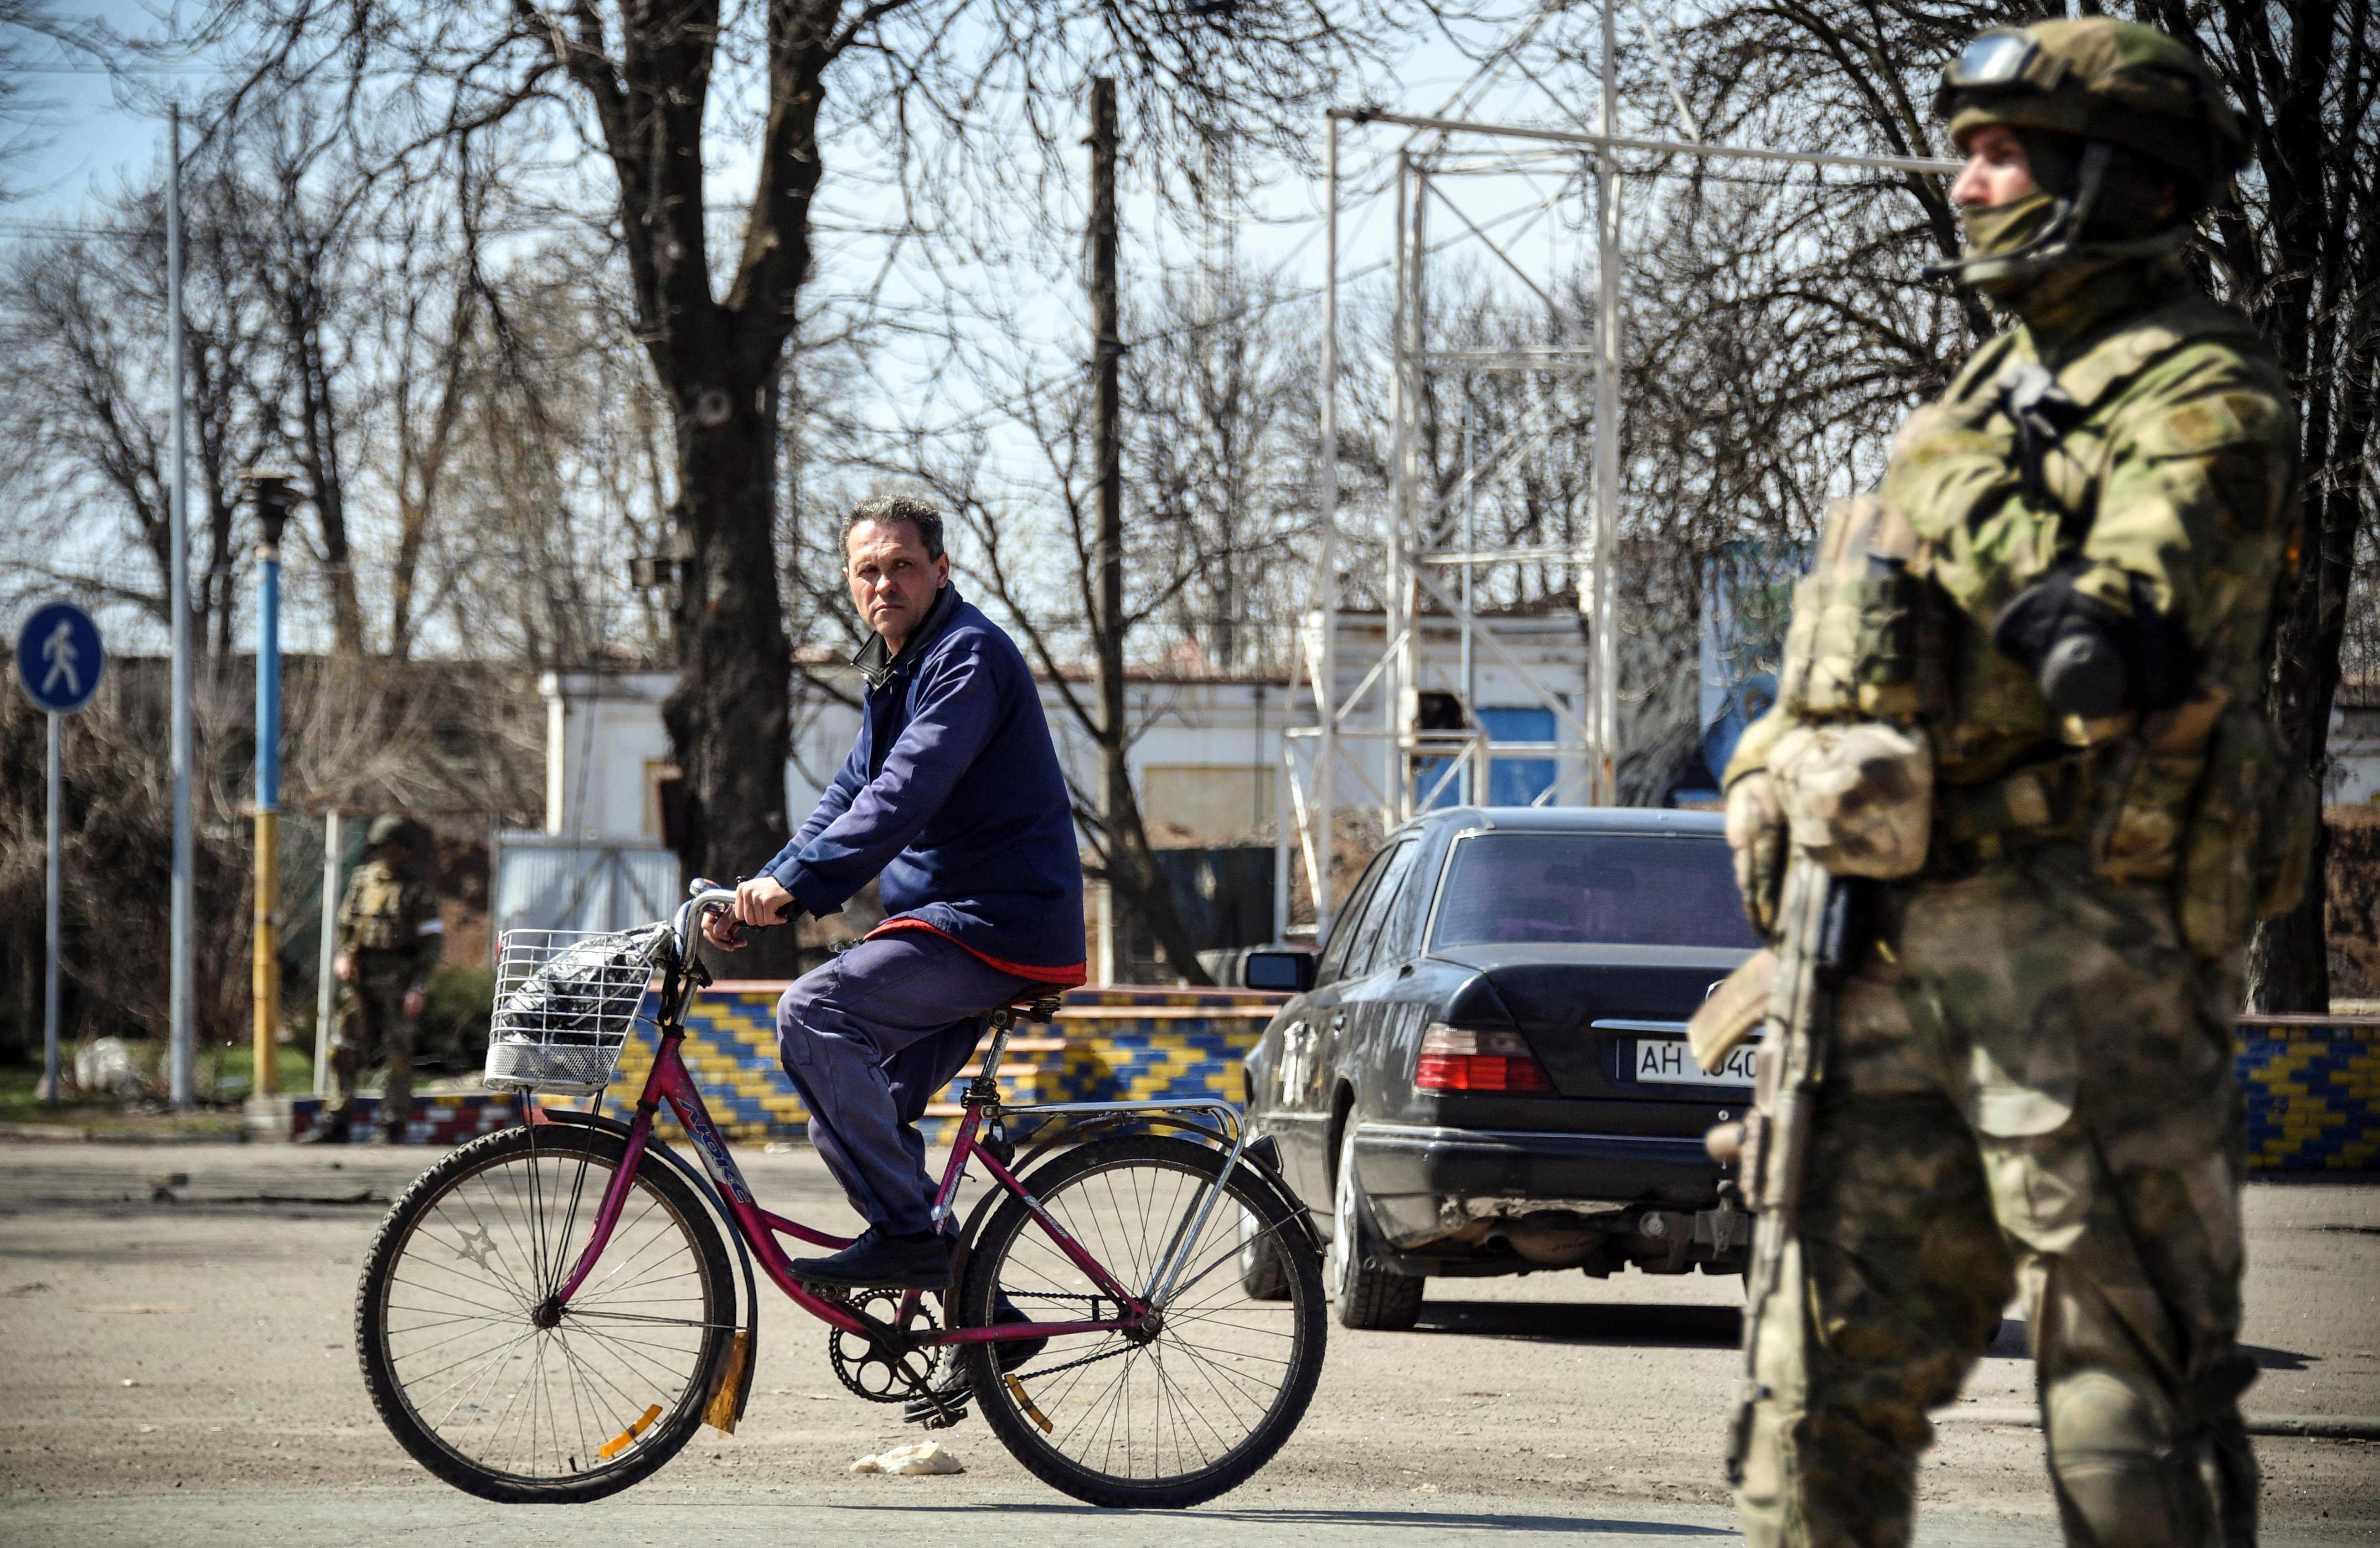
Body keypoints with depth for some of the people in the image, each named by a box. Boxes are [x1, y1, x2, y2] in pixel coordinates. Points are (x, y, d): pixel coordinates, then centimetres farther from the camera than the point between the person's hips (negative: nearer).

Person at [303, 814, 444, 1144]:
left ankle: (393, 1123, 3)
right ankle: (337, 1121, 9)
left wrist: (419, 987, -13)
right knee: (344, 1049, 4)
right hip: (360, 978, 5)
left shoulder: (418, 891, -3)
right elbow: (346, 923, 22)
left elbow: (433, 941, -6)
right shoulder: (362, 880, 12)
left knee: (397, 1052, -4)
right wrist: (342, 956, 3)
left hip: (397, 979, -5)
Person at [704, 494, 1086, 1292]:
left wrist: (795, 883, -34)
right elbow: (849, 799, 19)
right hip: (956, 920, 10)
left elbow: (904, 797, -26)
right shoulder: (893, 669, 19)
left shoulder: (970, 656, -13)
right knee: (846, 1117, 7)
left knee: (814, 1013, -24)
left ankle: (908, 1233, -22)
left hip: (1000, 925, -10)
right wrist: (758, 892, 4)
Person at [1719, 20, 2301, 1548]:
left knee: (2129, 1386, -4)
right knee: (1826, 1378, 7)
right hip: (1891, 947, 8)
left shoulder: (2201, 394, -6)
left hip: (2080, 943, -8)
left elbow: (2115, 648, -22)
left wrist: (1969, 508, -13)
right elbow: (1851, 663, 27)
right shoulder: (1999, 389, 21)